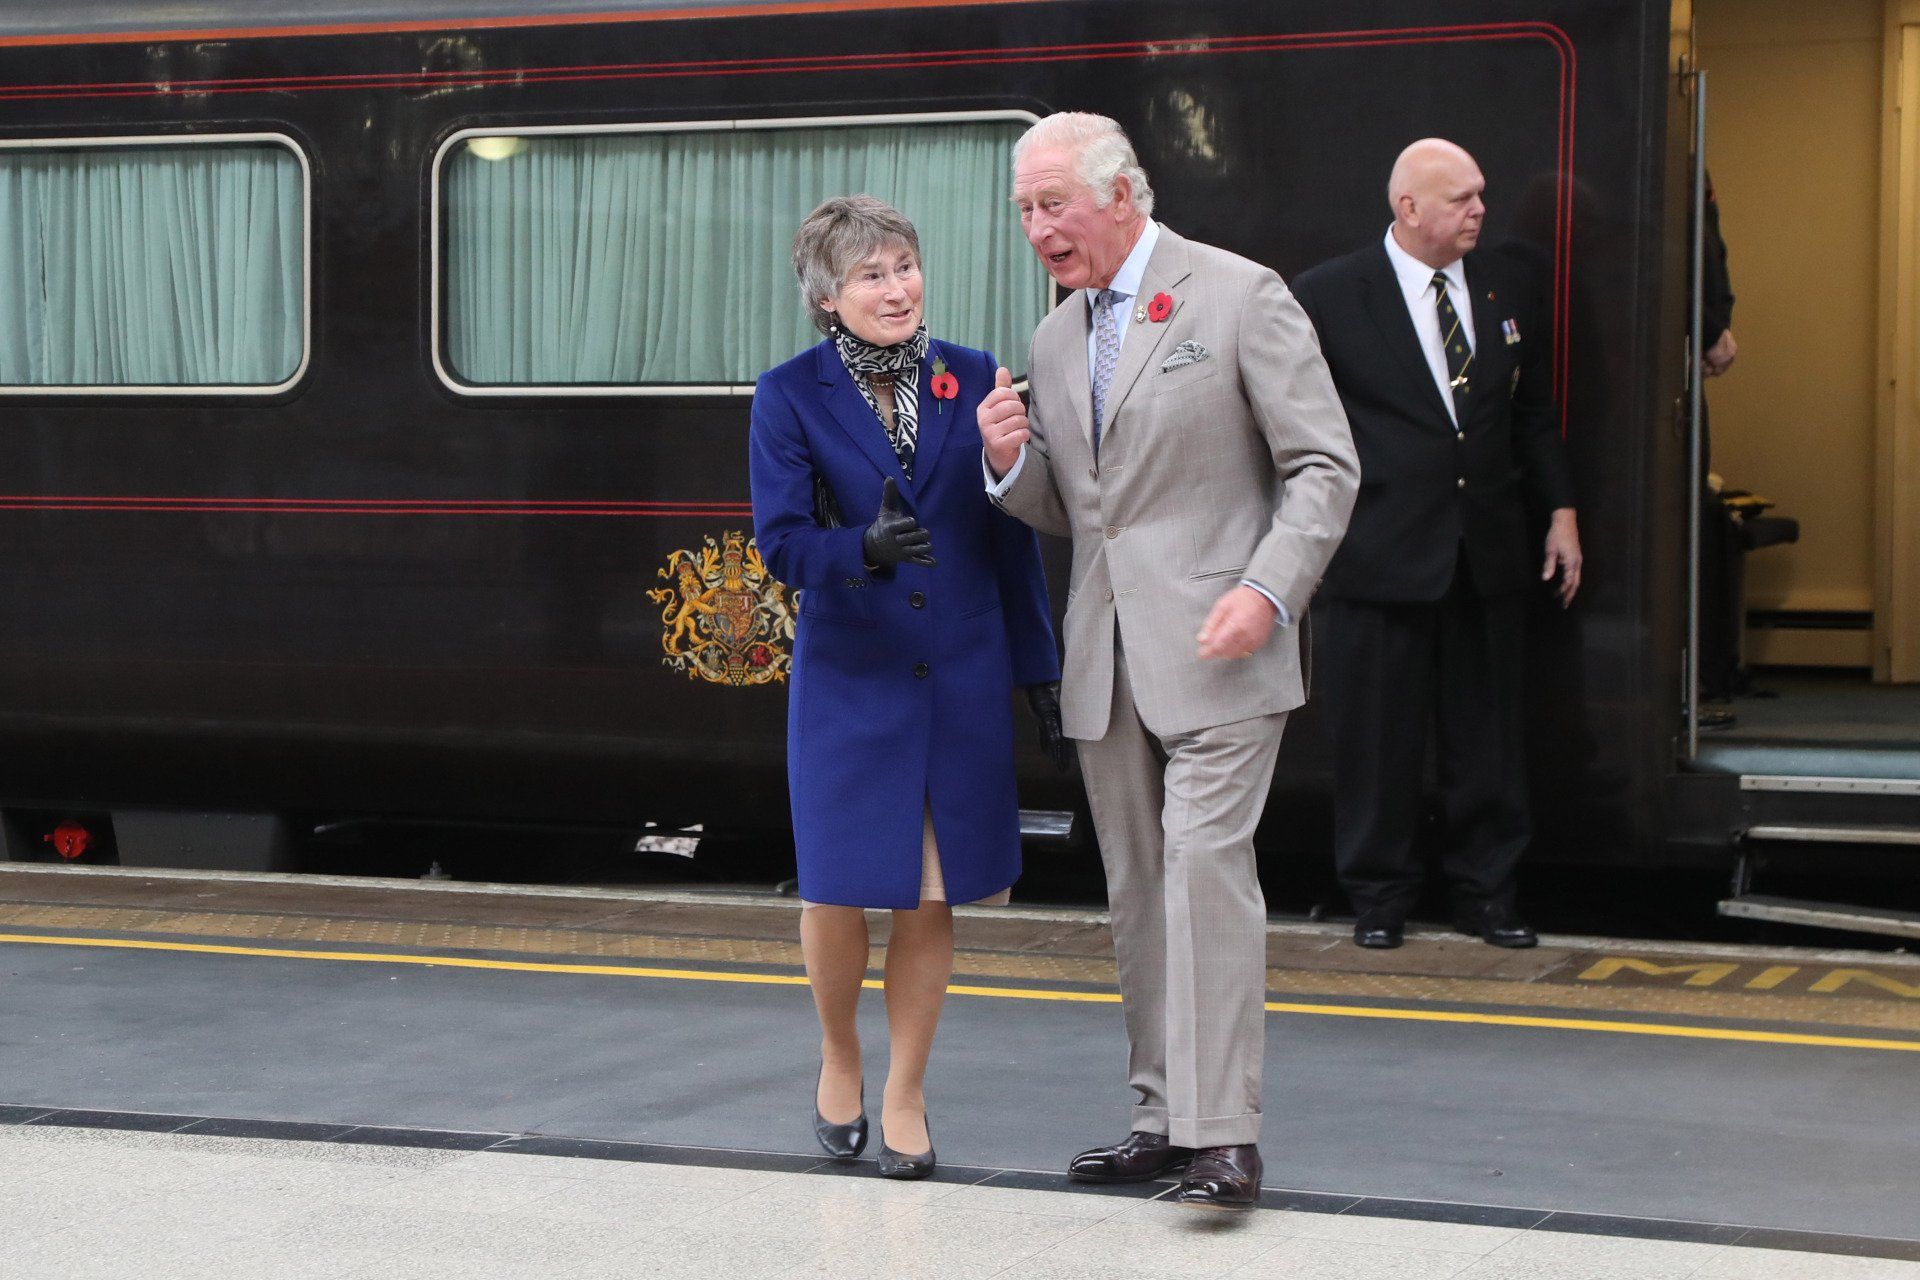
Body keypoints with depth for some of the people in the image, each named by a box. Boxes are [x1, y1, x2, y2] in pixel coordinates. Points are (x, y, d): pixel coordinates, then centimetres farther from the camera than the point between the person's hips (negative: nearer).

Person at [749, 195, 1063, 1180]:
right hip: (848, 678, -2)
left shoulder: (972, 380, 2)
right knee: (840, 888, -1)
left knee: (932, 897, 4)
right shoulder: (790, 397, -4)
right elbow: (781, 542, -12)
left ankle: (904, 1098, 19)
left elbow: (1013, 536, 7)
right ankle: (838, 1056, 28)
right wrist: (863, 549, -32)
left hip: (962, 675, 2)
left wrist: (1039, 669, 7)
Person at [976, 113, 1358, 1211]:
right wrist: (1012, 462, -1)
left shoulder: (1240, 296, -4)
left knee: (1206, 864, -15)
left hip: (1217, 645, -7)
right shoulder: (1058, 339, 16)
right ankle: (1164, 1117, 17)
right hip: (1107, 657, 7)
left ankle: (1224, 1135, -15)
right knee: (1137, 889, 9)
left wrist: (1267, 591, -19)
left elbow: (1325, 466, -6)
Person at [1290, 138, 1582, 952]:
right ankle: (1378, 896, 17)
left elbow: (1533, 411, 17)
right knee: (1378, 732, 3)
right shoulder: (1327, 297, -5)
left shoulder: (1507, 289, 9)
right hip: (1382, 549, -4)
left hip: (1488, 550, 4)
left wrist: (1559, 509, 11)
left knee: (1486, 730, 9)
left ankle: (1486, 892, 21)